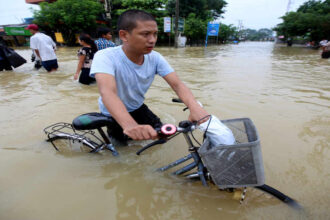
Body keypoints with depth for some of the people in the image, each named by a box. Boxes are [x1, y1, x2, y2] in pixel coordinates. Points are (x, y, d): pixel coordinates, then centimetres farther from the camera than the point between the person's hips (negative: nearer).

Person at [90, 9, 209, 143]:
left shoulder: (155, 57, -18)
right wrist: (130, 126, -66)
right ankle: (112, 131, 35)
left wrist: (194, 106, -47)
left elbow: (177, 84, -27)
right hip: (114, 114, -3)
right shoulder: (105, 57, -32)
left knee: (159, 135, 4)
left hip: (138, 108, 4)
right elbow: (107, 92, -48)